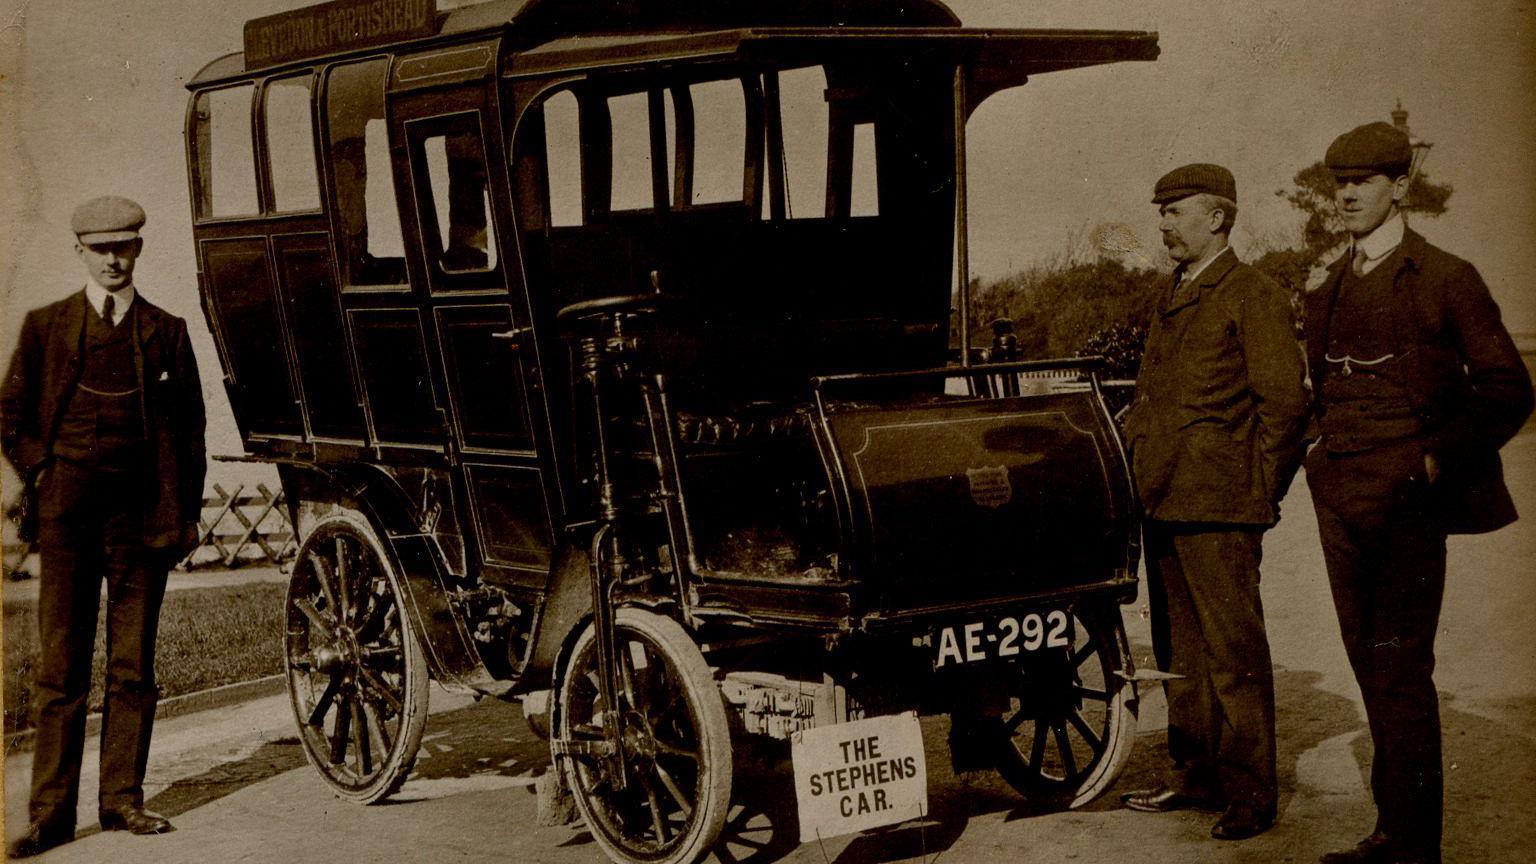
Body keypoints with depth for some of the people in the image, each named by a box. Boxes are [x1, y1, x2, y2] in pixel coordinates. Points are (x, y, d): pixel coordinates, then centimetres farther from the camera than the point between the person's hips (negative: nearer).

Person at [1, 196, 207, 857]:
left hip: (141, 514, 1)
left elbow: (190, 426, 11)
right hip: (67, 514, -1)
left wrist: (187, 512, 7)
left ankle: (122, 798, 13)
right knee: (60, 668, -2)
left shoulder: (166, 332, 8)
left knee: (133, 666, 5)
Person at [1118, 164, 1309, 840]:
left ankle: (1248, 794, 3)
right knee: (1180, 652, 14)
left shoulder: (1256, 299, -6)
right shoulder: (1172, 301, 20)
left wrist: (1256, 497, -9)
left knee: (1234, 655, -3)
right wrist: (1135, 478, 15)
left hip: (1218, 511, -8)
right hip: (1164, 505, 9)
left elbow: (1285, 404, -10)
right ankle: (1195, 776, 23)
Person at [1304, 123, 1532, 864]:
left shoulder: (1445, 280, -4)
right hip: (1340, 503, 7)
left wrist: (1436, 462, -10)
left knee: (1400, 673, -6)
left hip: (1407, 505, -6)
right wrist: (1327, 455, 13)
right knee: (1372, 671, 11)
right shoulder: (1328, 292, 14)